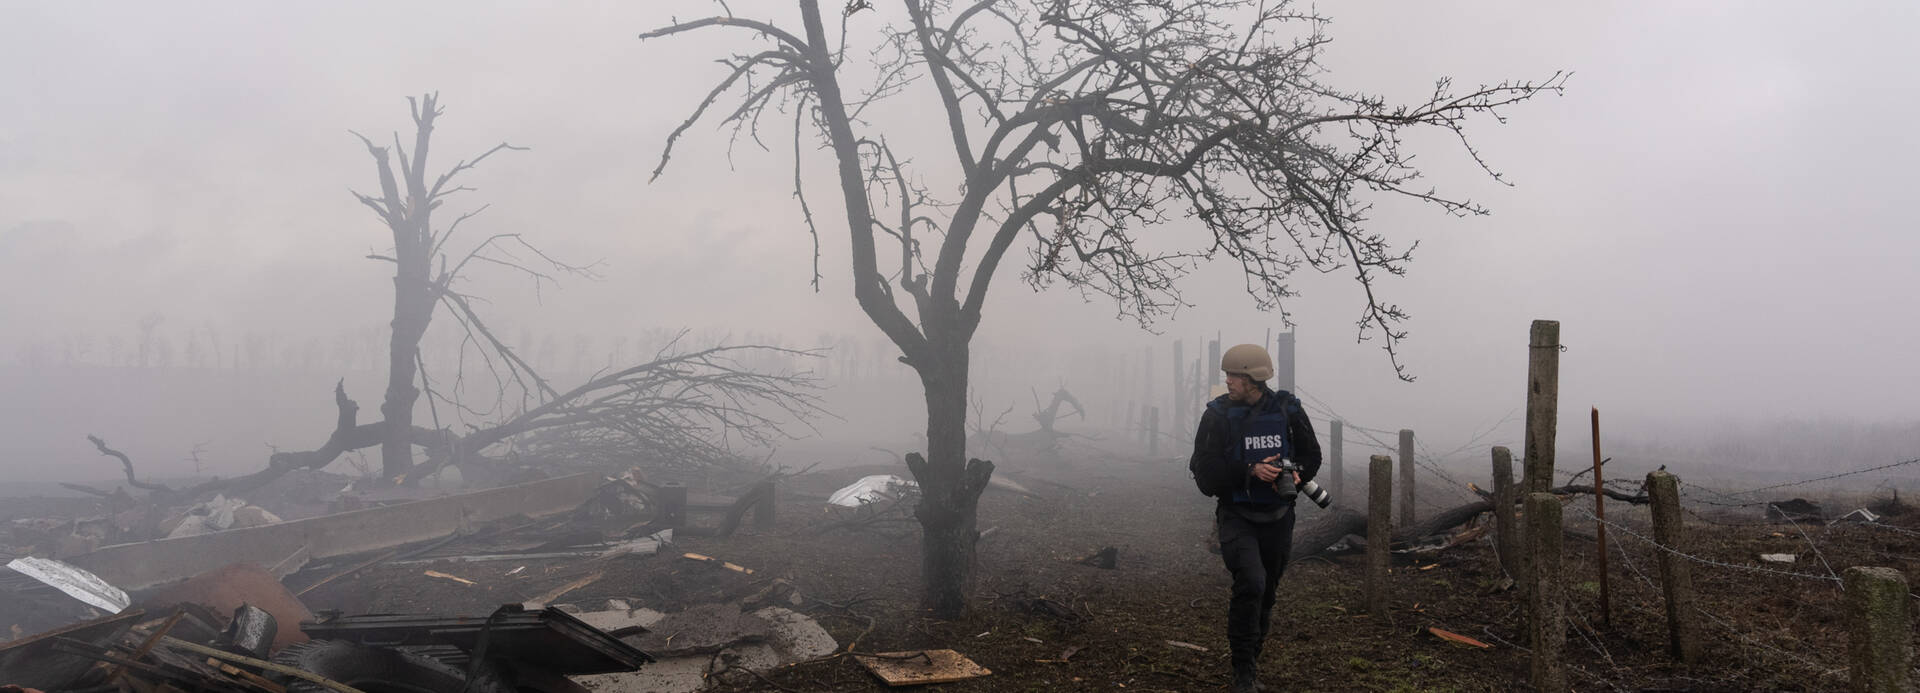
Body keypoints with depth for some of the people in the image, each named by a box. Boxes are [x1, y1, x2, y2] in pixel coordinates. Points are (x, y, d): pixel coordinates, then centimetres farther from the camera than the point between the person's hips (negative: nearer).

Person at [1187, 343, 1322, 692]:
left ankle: (1251, 658, 37)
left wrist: (1298, 474, -12)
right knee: (1250, 583, -22)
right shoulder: (1218, 415, -9)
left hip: (1278, 517, 3)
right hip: (1236, 516, -3)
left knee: (1267, 592, 14)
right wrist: (1251, 471, -25)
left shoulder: (1288, 410, -3)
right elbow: (1206, 473, -13)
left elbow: (1311, 455, 9)